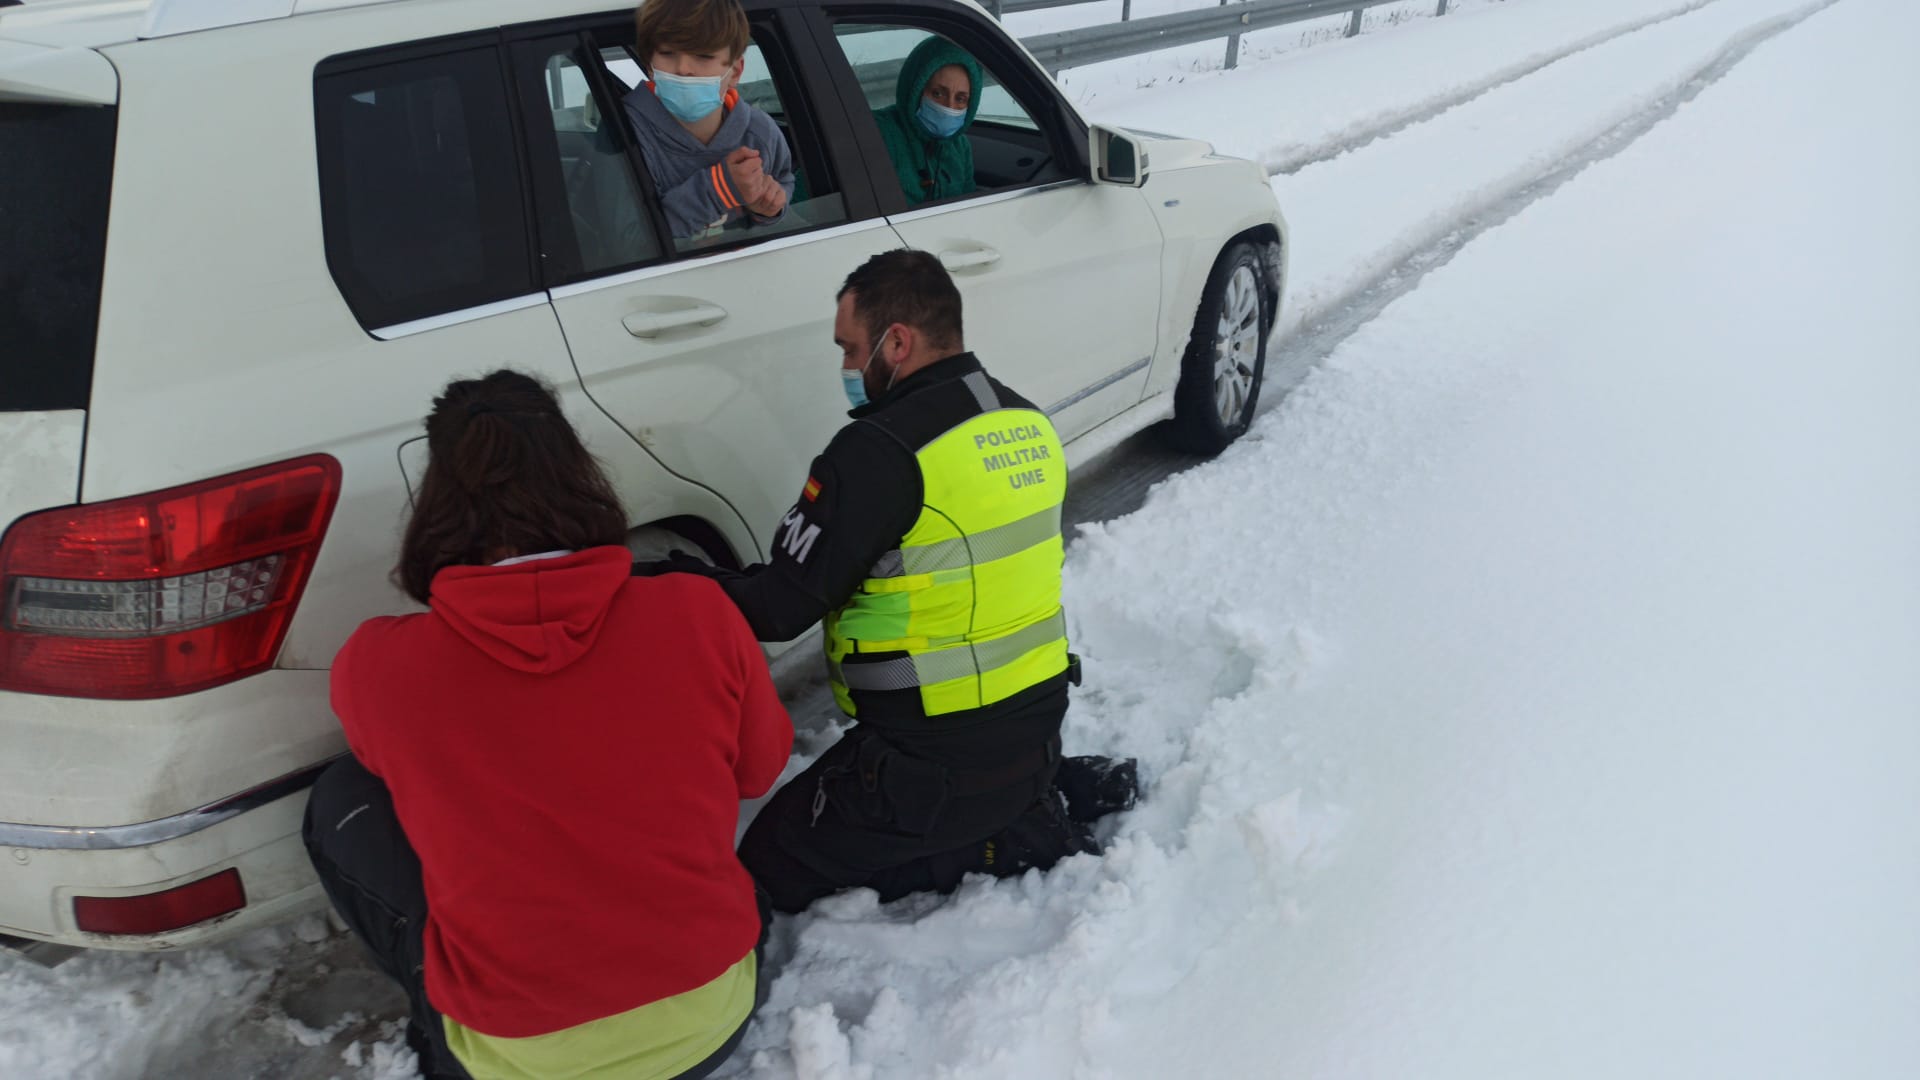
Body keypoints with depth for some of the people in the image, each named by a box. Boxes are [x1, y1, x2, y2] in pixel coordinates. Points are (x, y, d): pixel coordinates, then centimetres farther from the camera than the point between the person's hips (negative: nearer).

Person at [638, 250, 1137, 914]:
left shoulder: (880, 450, -21)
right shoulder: (1029, 425, 4)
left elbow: (779, 607, -17)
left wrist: (668, 583, -1)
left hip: (939, 760, -8)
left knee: (773, 870, 9)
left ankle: (1021, 843, -1)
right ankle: (1055, 789, 13)